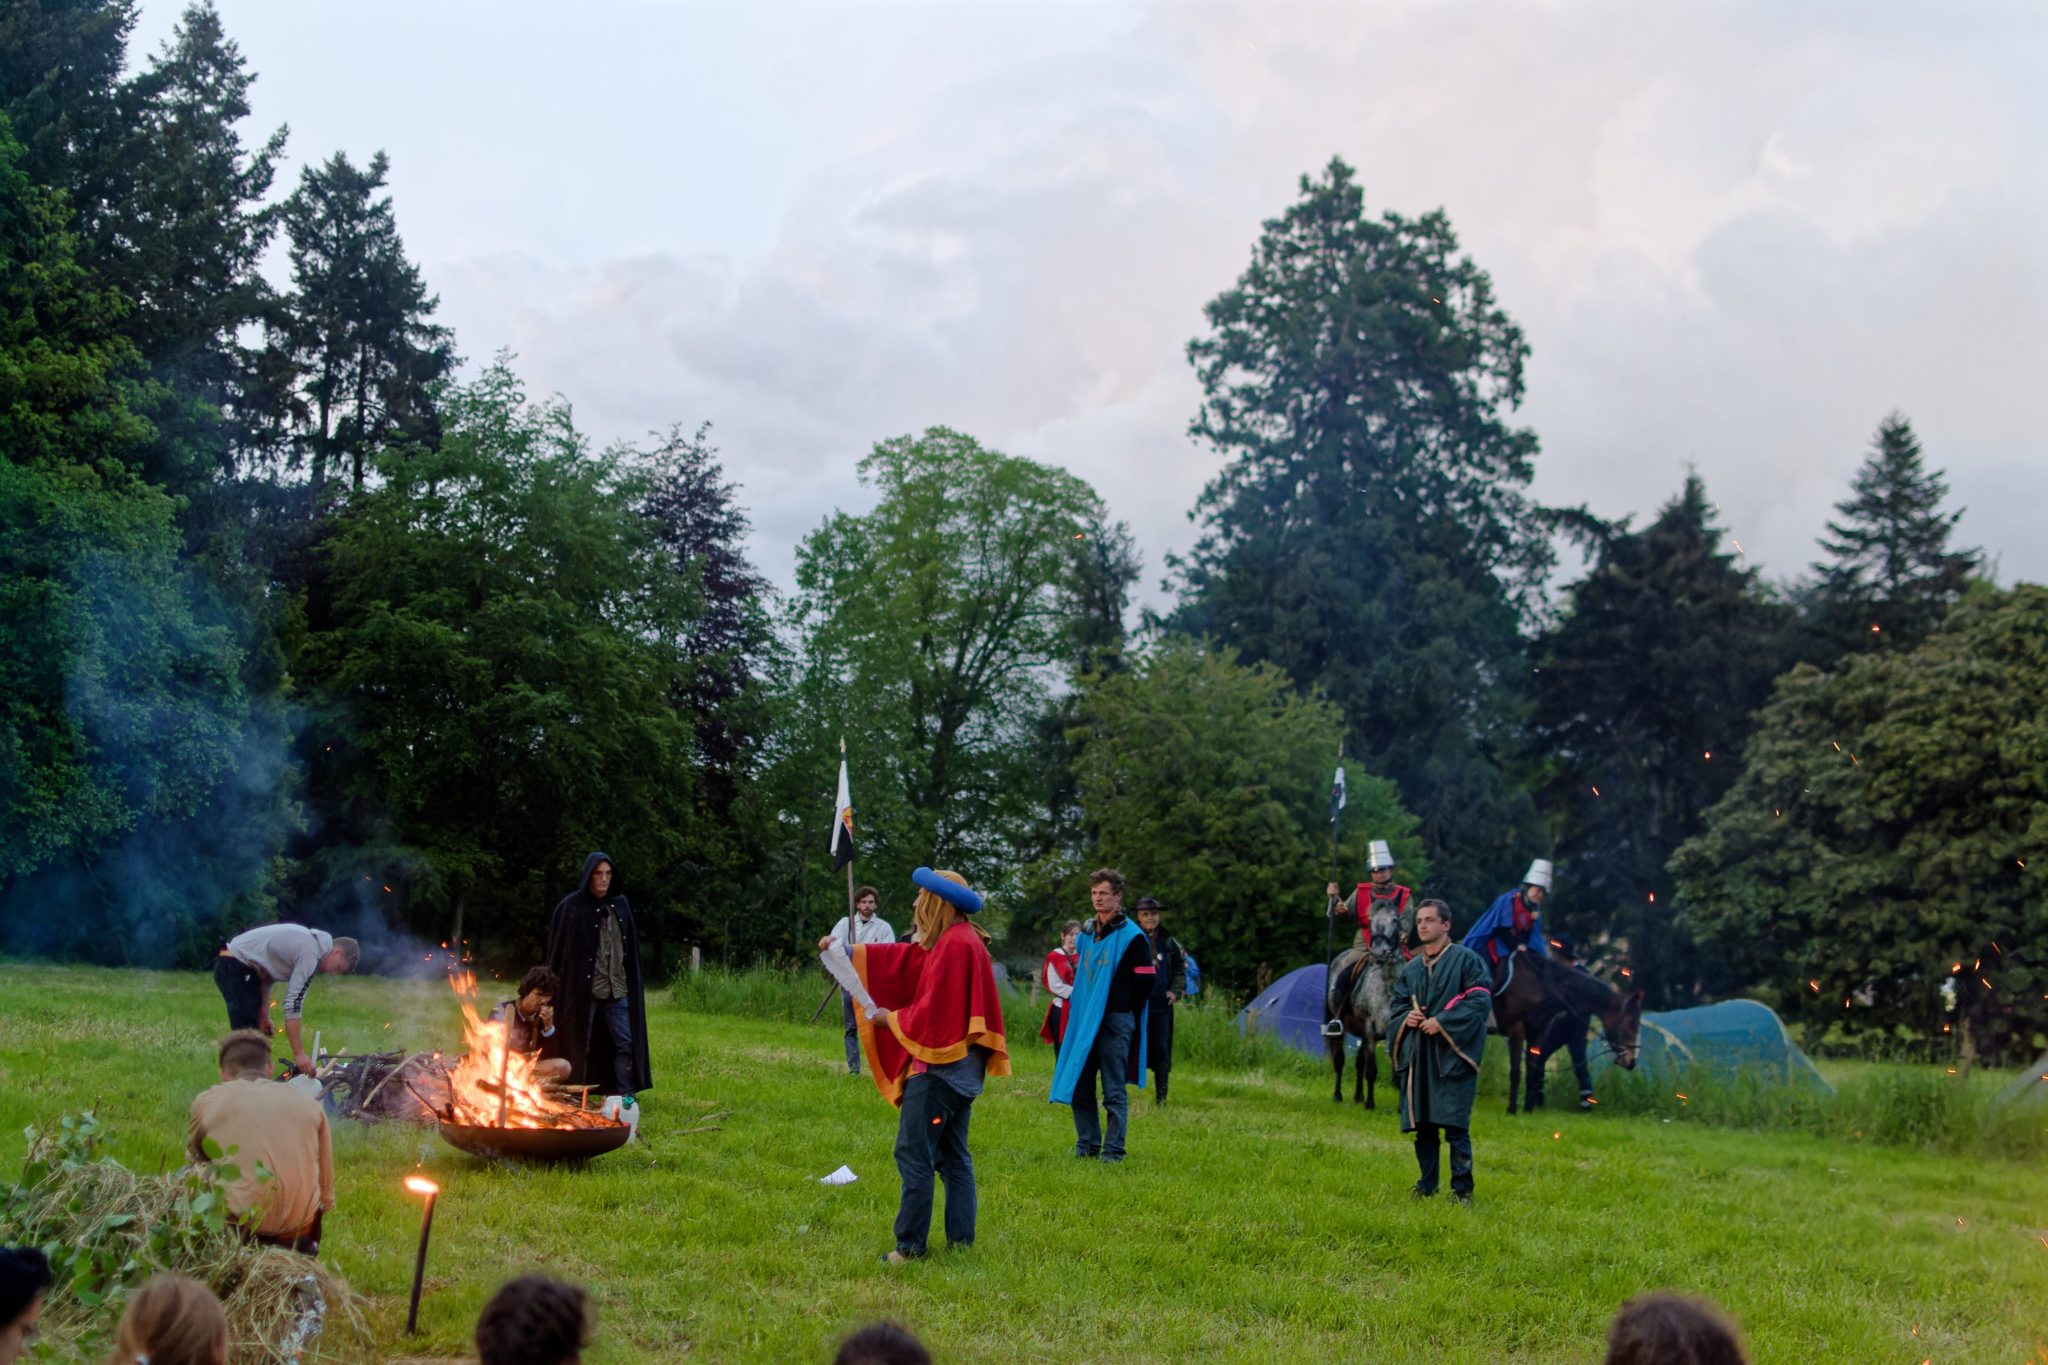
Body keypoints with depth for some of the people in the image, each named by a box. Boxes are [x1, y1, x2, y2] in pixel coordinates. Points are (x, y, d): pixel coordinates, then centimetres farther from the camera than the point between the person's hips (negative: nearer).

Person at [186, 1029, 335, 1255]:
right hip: (300, 1229, 3)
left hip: (237, 1227, -3)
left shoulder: (207, 1102, 5)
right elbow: (326, 1186, 15)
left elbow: (195, 1158, 22)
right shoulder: (309, 1104, 10)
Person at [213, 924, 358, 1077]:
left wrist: (264, 1013, 13)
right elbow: (293, 1004, -24)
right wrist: (299, 1053, -25)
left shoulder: (309, 941, 11)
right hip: (233, 967, -11)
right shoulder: (310, 953, -18)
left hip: (241, 966, 11)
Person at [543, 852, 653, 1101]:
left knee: (625, 1042, 1)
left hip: (617, 989, 4)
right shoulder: (572, 907, -5)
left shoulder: (621, 905, 9)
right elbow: (559, 952, -4)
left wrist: (632, 983, 10)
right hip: (583, 989, -4)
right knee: (579, 1046, 4)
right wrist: (559, 990, -8)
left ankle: (625, 1096, 7)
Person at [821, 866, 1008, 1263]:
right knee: (953, 1156, 13)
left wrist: (891, 1019, -5)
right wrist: (846, 950, 23)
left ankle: (910, 1246, -5)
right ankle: (961, 1240, 15)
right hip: (958, 1066, 11)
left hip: (938, 1066, -11)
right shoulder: (957, 940, 15)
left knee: (913, 1153, -7)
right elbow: (902, 958, 23)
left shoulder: (955, 945, -17)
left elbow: (933, 1012, -20)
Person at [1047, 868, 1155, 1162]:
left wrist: (1121, 1009, -5)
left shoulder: (1132, 936, -8)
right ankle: (1087, 1144, 18)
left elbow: (1145, 982, -9)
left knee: (1114, 1091, -1)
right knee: (1078, 1085, 7)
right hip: (1084, 1020, 7)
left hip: (1115, 1021, -7)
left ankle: (1113, 1150, 6)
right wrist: (1077, 1007, 14)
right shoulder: (1086, 933, 13)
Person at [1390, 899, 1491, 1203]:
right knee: (1421, 1125, 6)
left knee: (1455, 1126, -8)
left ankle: (1462, 1189, -1)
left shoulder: (1465, 959, 0)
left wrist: (1443, 1022, -17)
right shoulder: (1411, 968, 17)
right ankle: (1426, 1186, 16)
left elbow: (1481, 1001, -9)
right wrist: (1406, 1016, -2)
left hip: (1451, 1053, -5)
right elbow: (1398, 1004, 22)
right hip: (1418, 1055, 6)